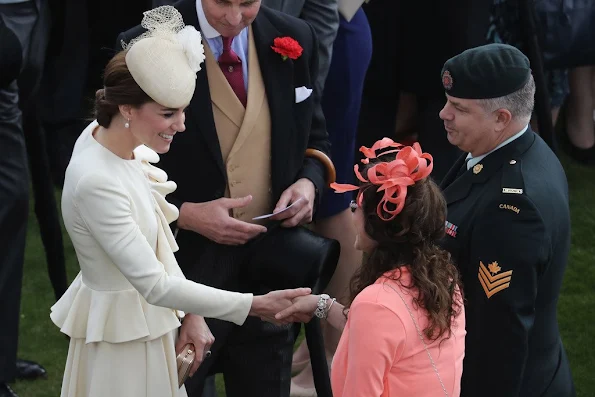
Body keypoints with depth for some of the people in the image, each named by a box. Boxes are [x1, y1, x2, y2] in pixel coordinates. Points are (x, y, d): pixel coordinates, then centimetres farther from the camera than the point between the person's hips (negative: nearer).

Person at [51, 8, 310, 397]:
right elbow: (155, 285, -28)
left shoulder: (114, 139, -4)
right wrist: (256, 305, -27)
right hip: (122, 339, -8)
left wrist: (188, 315, 0)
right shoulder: (96, 183, -30)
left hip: (150, 324, 8)